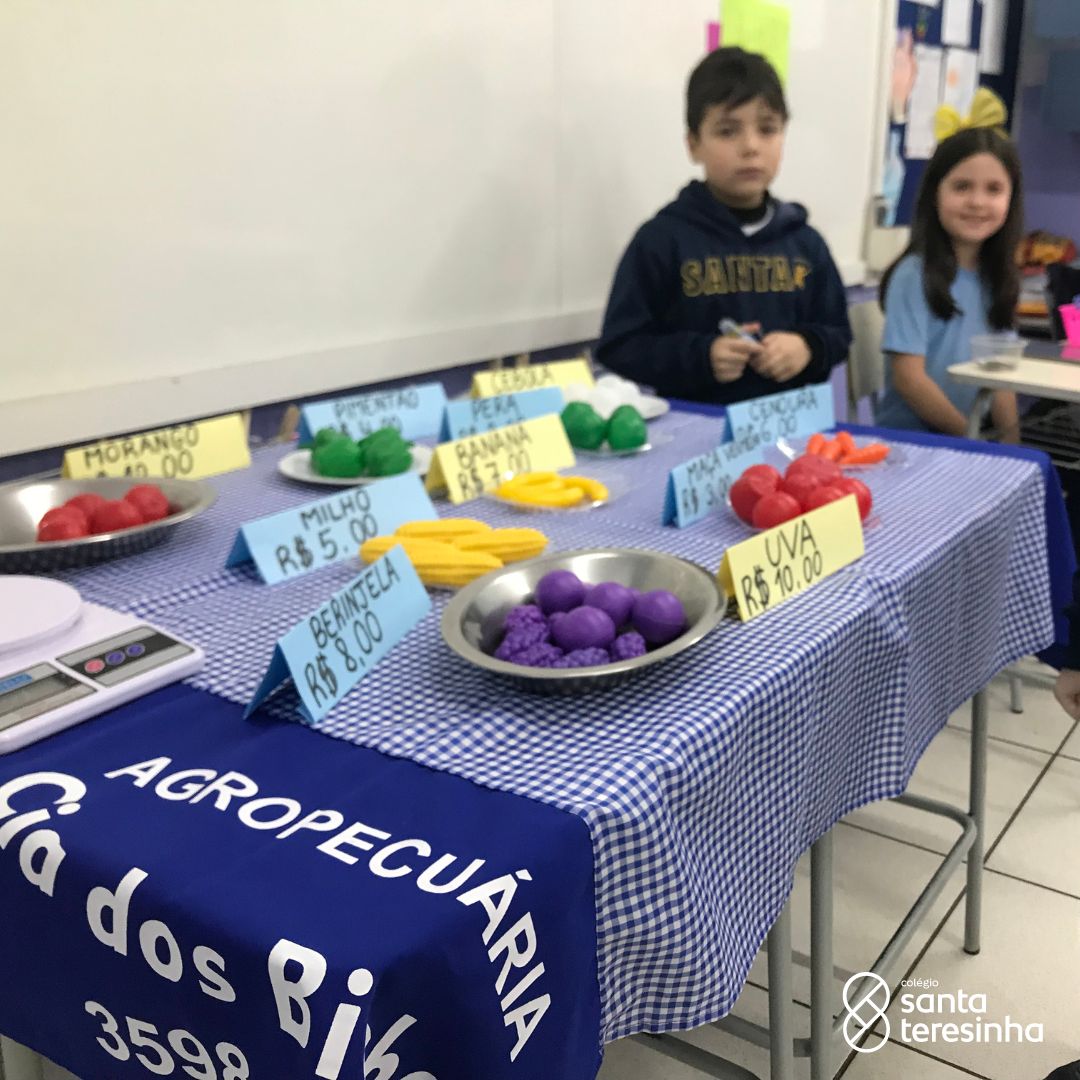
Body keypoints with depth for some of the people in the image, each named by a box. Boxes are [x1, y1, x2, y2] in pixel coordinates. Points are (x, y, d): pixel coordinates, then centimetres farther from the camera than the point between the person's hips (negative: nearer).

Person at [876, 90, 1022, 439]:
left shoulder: (995, 279, 9)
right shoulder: (915, 275, -10)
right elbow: (908, 376, -15)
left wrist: (1011, 439, 0)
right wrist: (970, 436, -12)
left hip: (971, 447, 6)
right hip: (909, 441, -6)